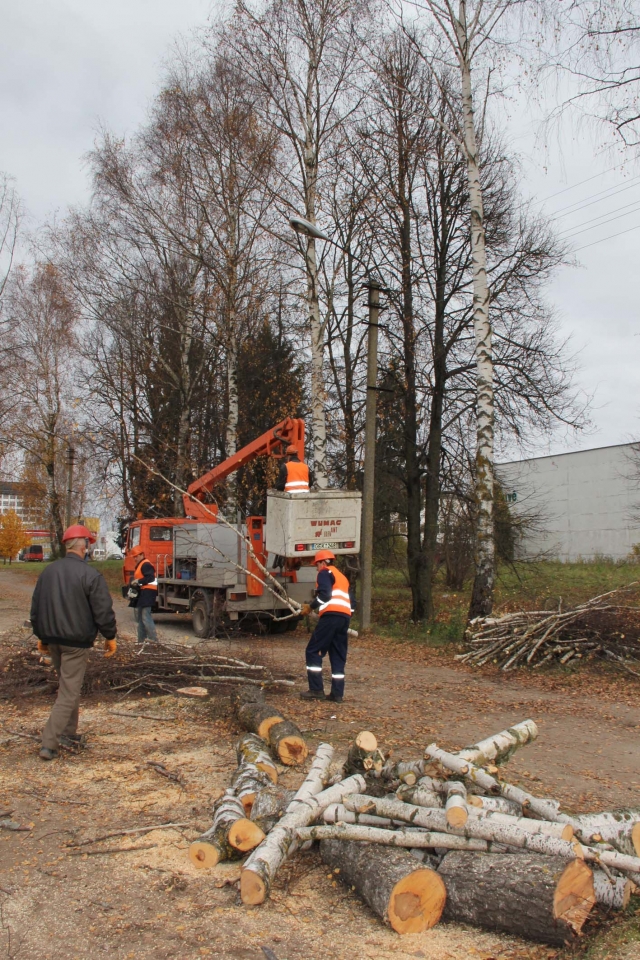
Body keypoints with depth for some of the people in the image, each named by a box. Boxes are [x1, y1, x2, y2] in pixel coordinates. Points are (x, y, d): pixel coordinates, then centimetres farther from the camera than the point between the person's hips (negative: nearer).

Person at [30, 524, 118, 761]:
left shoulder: (48, 571, 5)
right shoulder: (90, 574, -15)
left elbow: (36, 607, 13)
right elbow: (103, 610, -14)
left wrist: (41, 635, 23)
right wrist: (110, 637, 0)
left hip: (52, 638, 7)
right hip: (76, 641, -7)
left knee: (67, 686, 21)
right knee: (69, 692, -1)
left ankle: (69, 734, 27)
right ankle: (49, 743, -4)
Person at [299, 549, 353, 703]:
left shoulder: (325, 572, 6)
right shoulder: (342, 577, 31)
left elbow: (324, 594, -11)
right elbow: (349, 600, 26)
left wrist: (311, 606, 0)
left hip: (331, 615, -8)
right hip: (346, 616, 8)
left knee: (313, 651, -1)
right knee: (338, 656, 10)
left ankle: (316, 690, -4)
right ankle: (337, 693, 7)